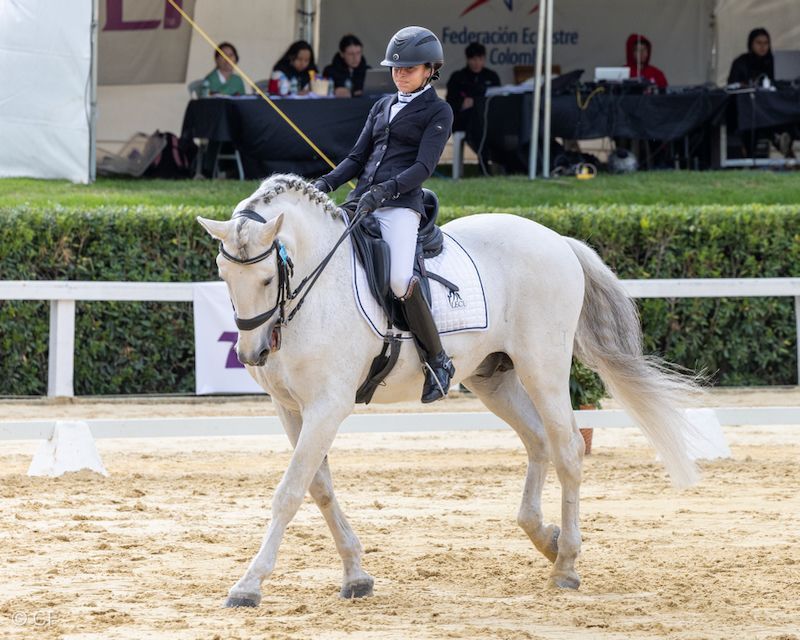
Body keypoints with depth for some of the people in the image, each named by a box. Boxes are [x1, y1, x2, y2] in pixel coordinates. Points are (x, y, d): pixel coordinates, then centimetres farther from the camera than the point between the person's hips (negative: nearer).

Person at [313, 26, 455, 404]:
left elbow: (423, 166, -8)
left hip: (400, 204, -7)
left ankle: (437, 361, -13)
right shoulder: (383, 107, 22)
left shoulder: (438, 112, 3)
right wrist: (326, 184, 3)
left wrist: (385, 190, -22)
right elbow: (357, 158, 21)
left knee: (399, 279, -27)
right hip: (361, 201, 7)